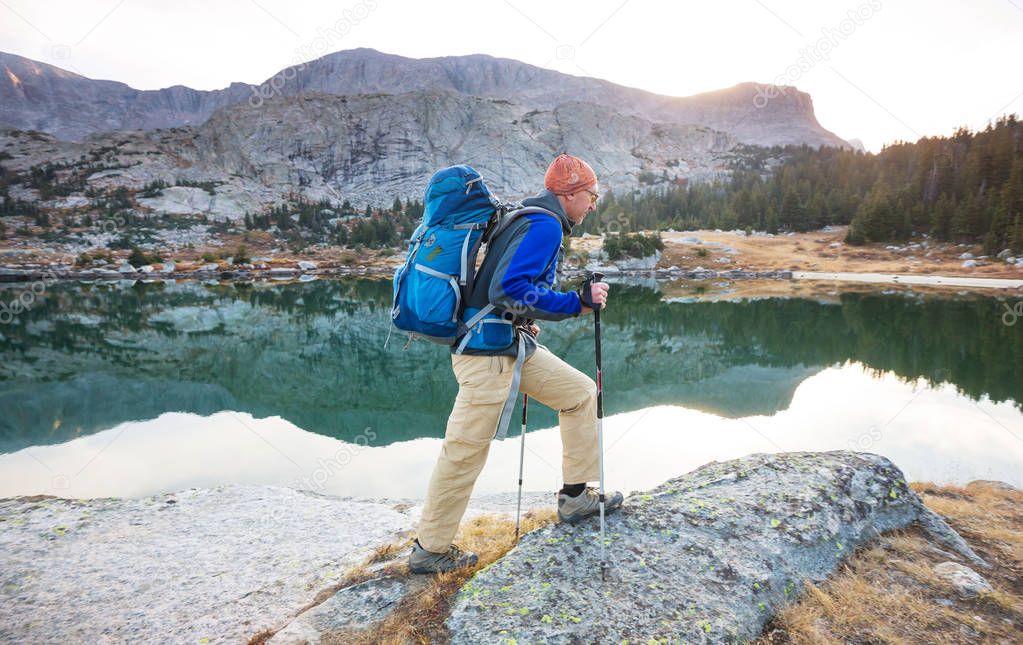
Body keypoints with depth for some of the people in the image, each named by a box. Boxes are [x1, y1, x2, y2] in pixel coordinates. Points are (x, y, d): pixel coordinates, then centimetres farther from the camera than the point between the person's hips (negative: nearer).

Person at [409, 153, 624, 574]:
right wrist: (576, 303, -22)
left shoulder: (524, 218, 16)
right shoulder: (546, 225, -14)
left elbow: (503, 280, 23)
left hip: (512, 343, 10)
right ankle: (429, 550, 16)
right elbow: (507, 289, -26)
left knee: (581, 392, 15)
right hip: (486, 352, -10)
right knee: (466, 452, 0)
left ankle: (575, 497, 23)